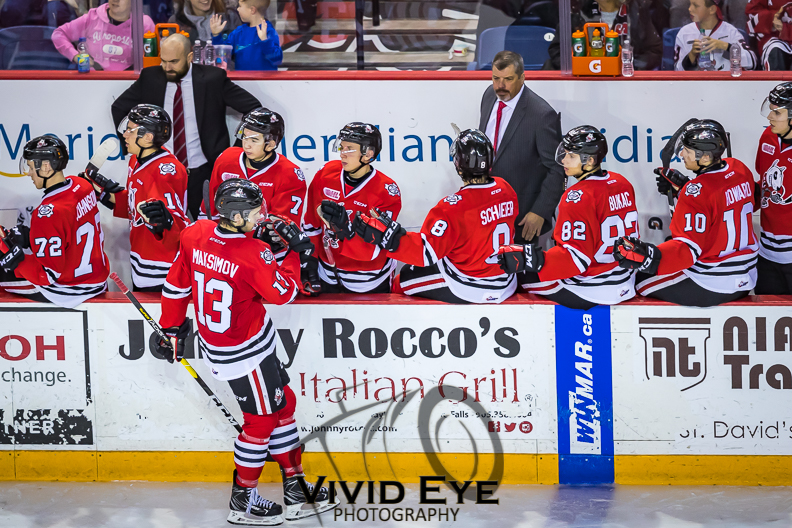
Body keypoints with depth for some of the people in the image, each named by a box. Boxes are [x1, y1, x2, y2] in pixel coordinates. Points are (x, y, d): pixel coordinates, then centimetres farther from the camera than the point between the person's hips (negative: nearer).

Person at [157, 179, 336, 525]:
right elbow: (283, 294, -13)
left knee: (281, 403, 18)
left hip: (212, 338, 8)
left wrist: (173, 328, 16)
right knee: (261, 419, 9)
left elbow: (176, 286, 4)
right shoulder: (254, 254, -26)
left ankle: (295, 488, 27)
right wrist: (294, 253, -1)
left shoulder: (194, 235, -6)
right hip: (244, 353, -8)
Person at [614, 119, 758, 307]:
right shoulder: (739, 170, -1)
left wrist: (651, 257, -44)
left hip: (710, 288, -8)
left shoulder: (697, 191, -24)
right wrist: (683, 187, 16)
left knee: (641, 283, 11)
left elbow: (689, 248, -29)